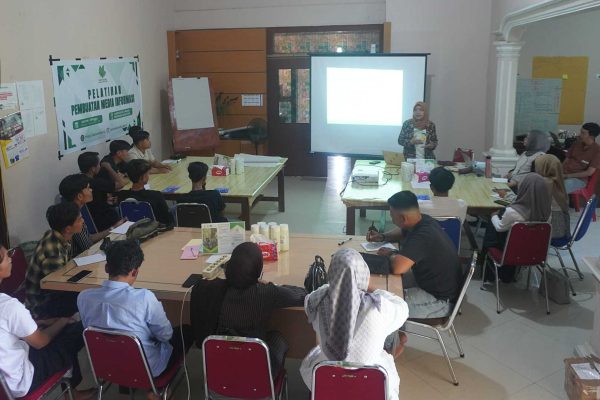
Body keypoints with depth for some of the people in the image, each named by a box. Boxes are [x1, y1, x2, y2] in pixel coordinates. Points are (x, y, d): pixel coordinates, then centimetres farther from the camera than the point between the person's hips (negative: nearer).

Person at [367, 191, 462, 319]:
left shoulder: (422, 238, -33)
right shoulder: (423, 221, -3)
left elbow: (397, 267, -45)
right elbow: (402, 233, 20)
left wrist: (391, 254, -22)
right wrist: (382, 237, 3)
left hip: (440, 300, -10)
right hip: (434, 281, 10)